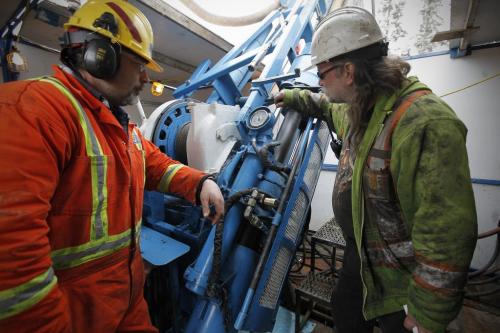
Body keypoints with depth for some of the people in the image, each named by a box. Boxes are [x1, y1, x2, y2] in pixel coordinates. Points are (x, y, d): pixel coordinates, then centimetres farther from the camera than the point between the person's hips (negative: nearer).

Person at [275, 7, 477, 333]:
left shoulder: (425, 123, -33)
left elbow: (446, 236, -32)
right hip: (360, 250, 8)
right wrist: (295, 97, 24)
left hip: (399, 275, -8)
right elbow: (331, 109, 25)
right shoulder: (360, 109, -2)